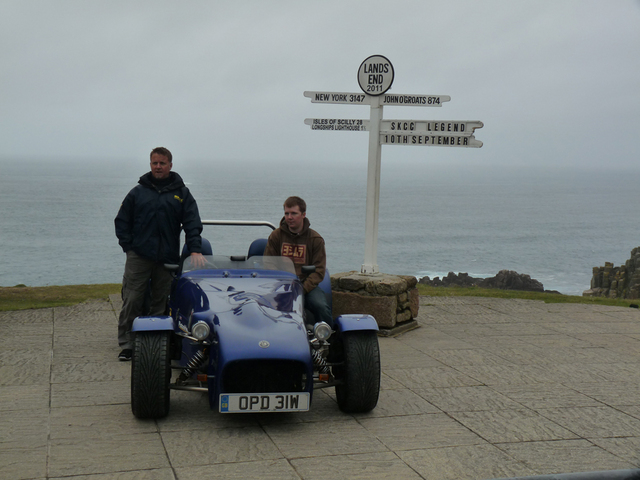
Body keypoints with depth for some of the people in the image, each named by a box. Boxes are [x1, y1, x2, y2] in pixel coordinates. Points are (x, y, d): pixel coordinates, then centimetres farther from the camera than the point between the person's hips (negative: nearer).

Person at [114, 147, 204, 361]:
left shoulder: (181, 193, 9)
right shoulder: (138, 191, 10)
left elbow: (192, 223, 2)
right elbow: (122, 221, 13)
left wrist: (195, 249, -11)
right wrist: (128, 246, 2)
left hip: (167, 260, 0)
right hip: (138, 256, 0)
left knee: (160, 303, 4)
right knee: (132, 301, -5)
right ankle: (126, 344, 1)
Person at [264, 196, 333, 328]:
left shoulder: (315, 239, 5)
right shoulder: (276, 236, 9)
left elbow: (319, 270, 1)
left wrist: (302, 289, -14)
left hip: (307, 285, 0)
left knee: (321, 306, -30)